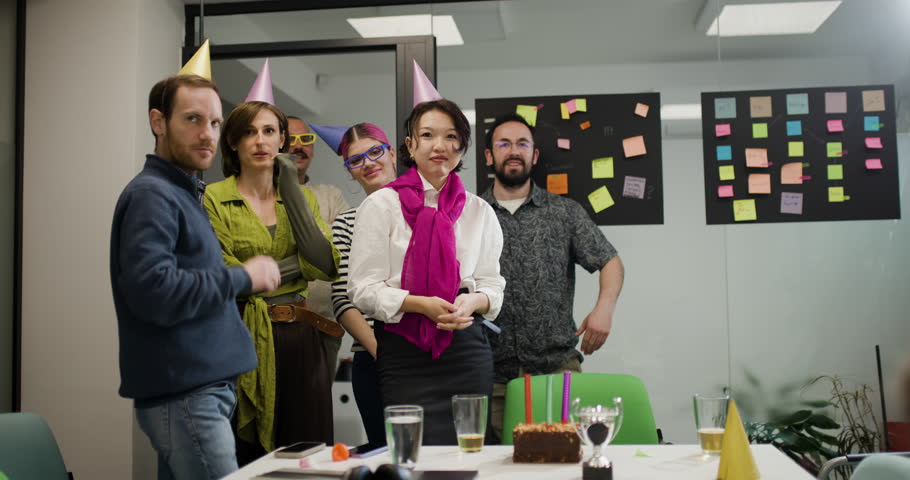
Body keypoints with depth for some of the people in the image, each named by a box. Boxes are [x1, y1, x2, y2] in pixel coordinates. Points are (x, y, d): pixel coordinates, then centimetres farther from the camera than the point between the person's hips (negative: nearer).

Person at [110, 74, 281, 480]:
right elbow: (153, 291, -25)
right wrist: (242, 277, -16)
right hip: (183, 396, -9)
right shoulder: (151, 195, -12)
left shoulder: (185, 193, 17)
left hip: (200, 389, 10)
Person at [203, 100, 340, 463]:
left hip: (301, 340, 4)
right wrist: (300, 262, -3)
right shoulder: (215, 199, -3)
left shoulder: (302, 196, 10)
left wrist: (291, 190, -8)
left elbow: (326, 266, -6)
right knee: (248, 462, 6)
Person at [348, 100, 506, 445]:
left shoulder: (479, 211, 13)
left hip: (467, 347, 3)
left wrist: (473, 301, -11)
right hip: (403, 349, -3)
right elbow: (363, 288, -3)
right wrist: (421, 304, -17)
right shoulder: (381, 204, 3)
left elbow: (493, 285, 12)